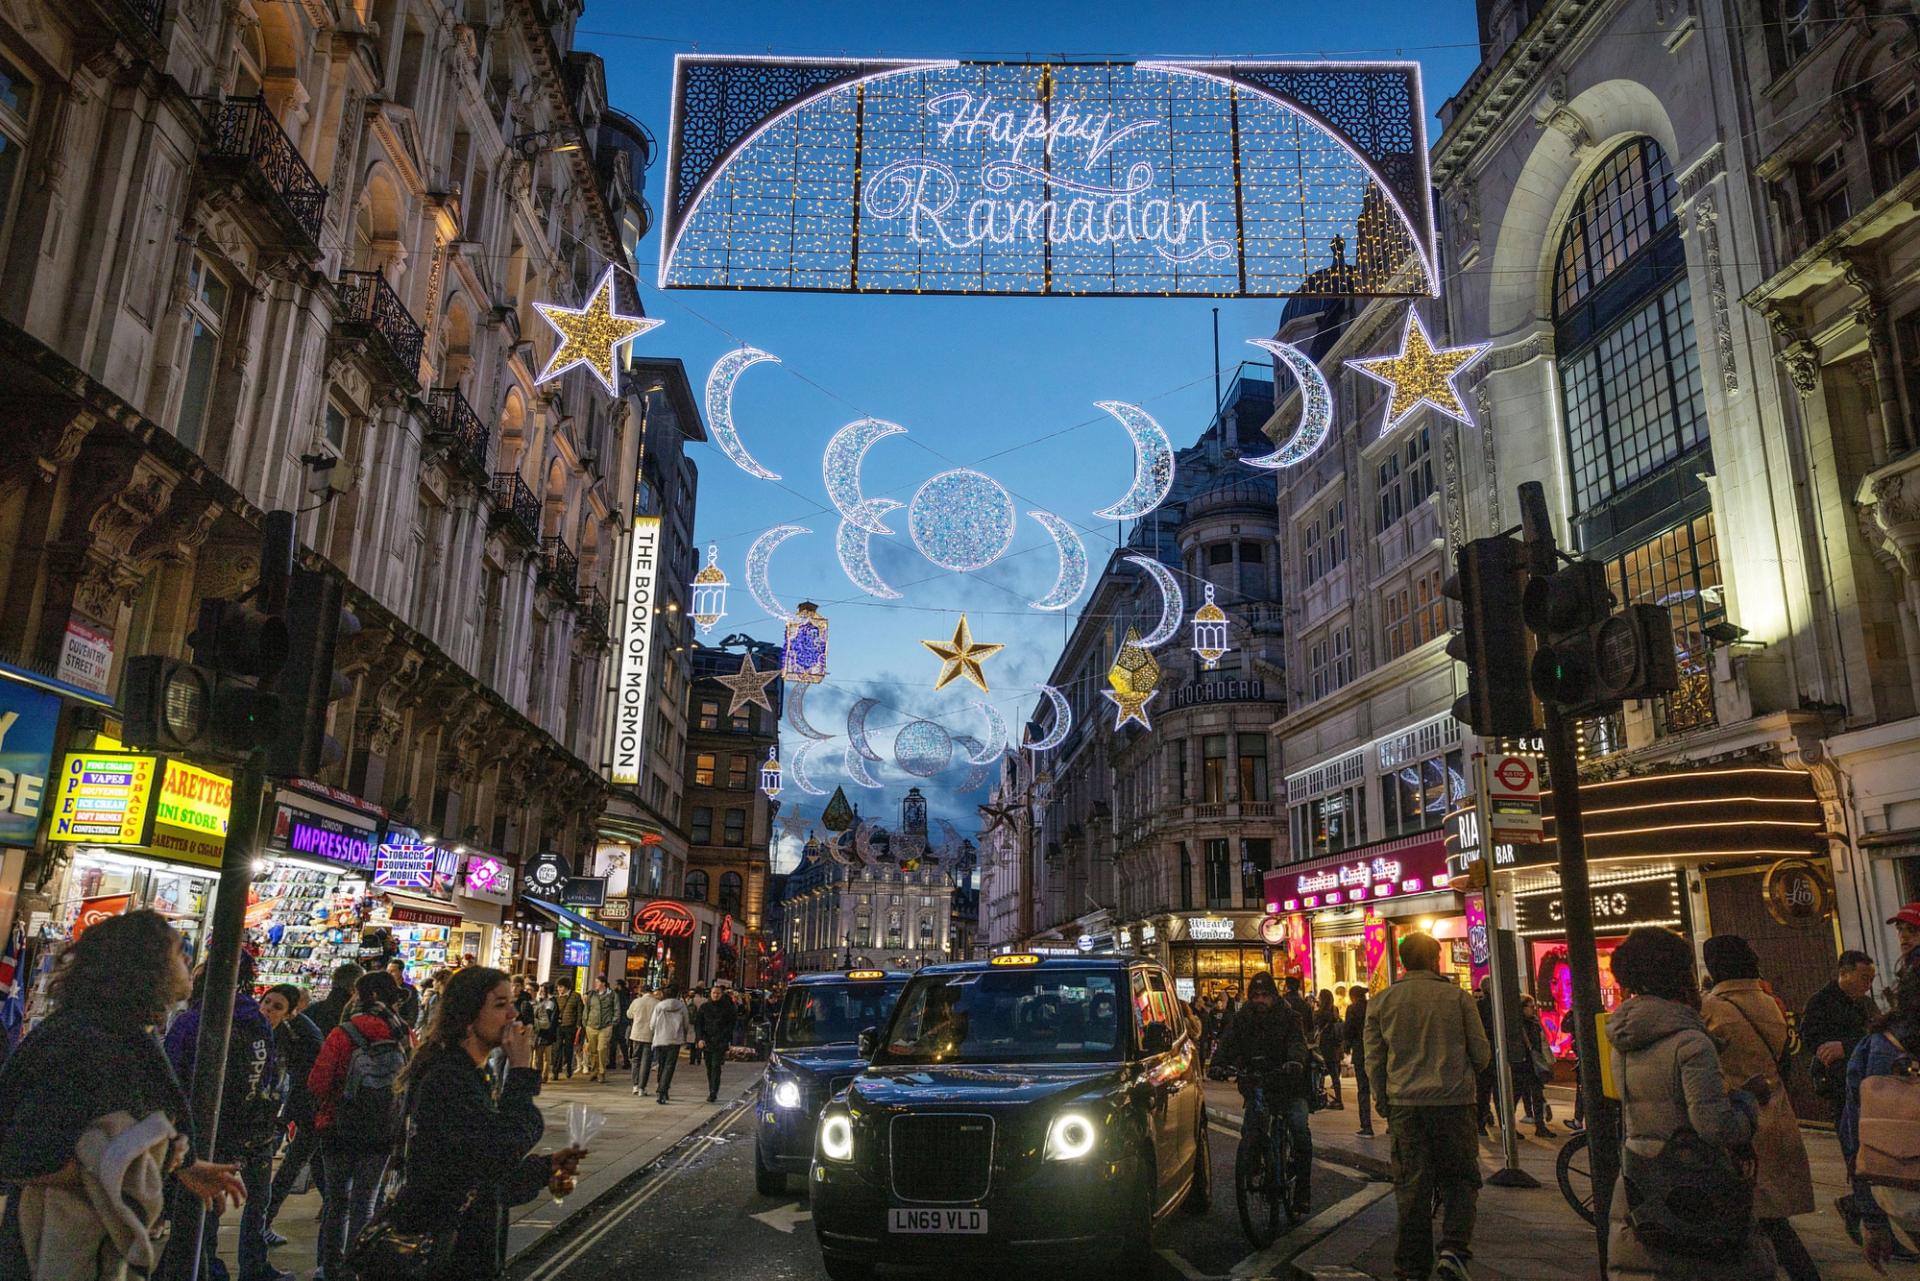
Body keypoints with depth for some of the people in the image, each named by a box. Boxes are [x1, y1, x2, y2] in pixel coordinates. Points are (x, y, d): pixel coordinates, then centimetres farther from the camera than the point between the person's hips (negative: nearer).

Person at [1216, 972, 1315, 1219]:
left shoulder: (1289, 1017, -2)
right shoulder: (1242, 1018, 4)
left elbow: (1298, 1041, -18)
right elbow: (1228, 1042, -6)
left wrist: (1295, 1061, -40)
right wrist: (1222, 1062, -27)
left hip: (1289, 1086, -3)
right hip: (1255, 1086, 3)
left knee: (1300, 1129, -16)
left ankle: (1303, 1191, -6)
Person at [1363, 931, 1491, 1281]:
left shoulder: (1382, 1002, 4)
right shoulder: (1457, 996, -1)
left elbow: (1373, 1061, 5)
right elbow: (1482, 1054, 3)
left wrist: (1385, 1105, 17)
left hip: (1405, 1105, 2)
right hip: (1454, 1102, -2)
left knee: (1411, 1187, 8)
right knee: (1460, 1179, 11)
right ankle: (1453, 1249, -7)